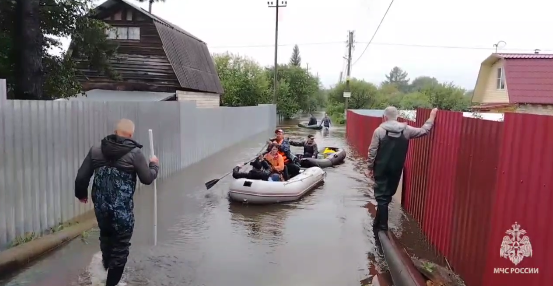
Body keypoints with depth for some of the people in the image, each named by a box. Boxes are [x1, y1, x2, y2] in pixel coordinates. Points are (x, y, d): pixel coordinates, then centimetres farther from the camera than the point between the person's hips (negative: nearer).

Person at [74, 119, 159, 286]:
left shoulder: (96, 149, 1)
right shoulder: (134, 152, -12)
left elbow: (82, 176, 5)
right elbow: (147, 179, -5)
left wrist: (81, 194, 23)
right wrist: (154, 165, 15)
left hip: (100, 206, 6)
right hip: (123, 209, -6)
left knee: (106, 236, 30)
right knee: (121, 246, 9)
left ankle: (106, 267, 55)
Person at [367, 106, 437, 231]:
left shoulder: (379, 130, -10)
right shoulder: (406, 130, -3)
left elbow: (372, 151, -10)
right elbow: (424, 131, 10)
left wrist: (370, 167, 0)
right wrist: (432, 117, 21)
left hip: (381, 168, -3)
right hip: (396, 169, 3)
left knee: (381, 195, 3)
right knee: (388, 194, 16)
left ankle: (382, 224, 5)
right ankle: (380, 220, 26)